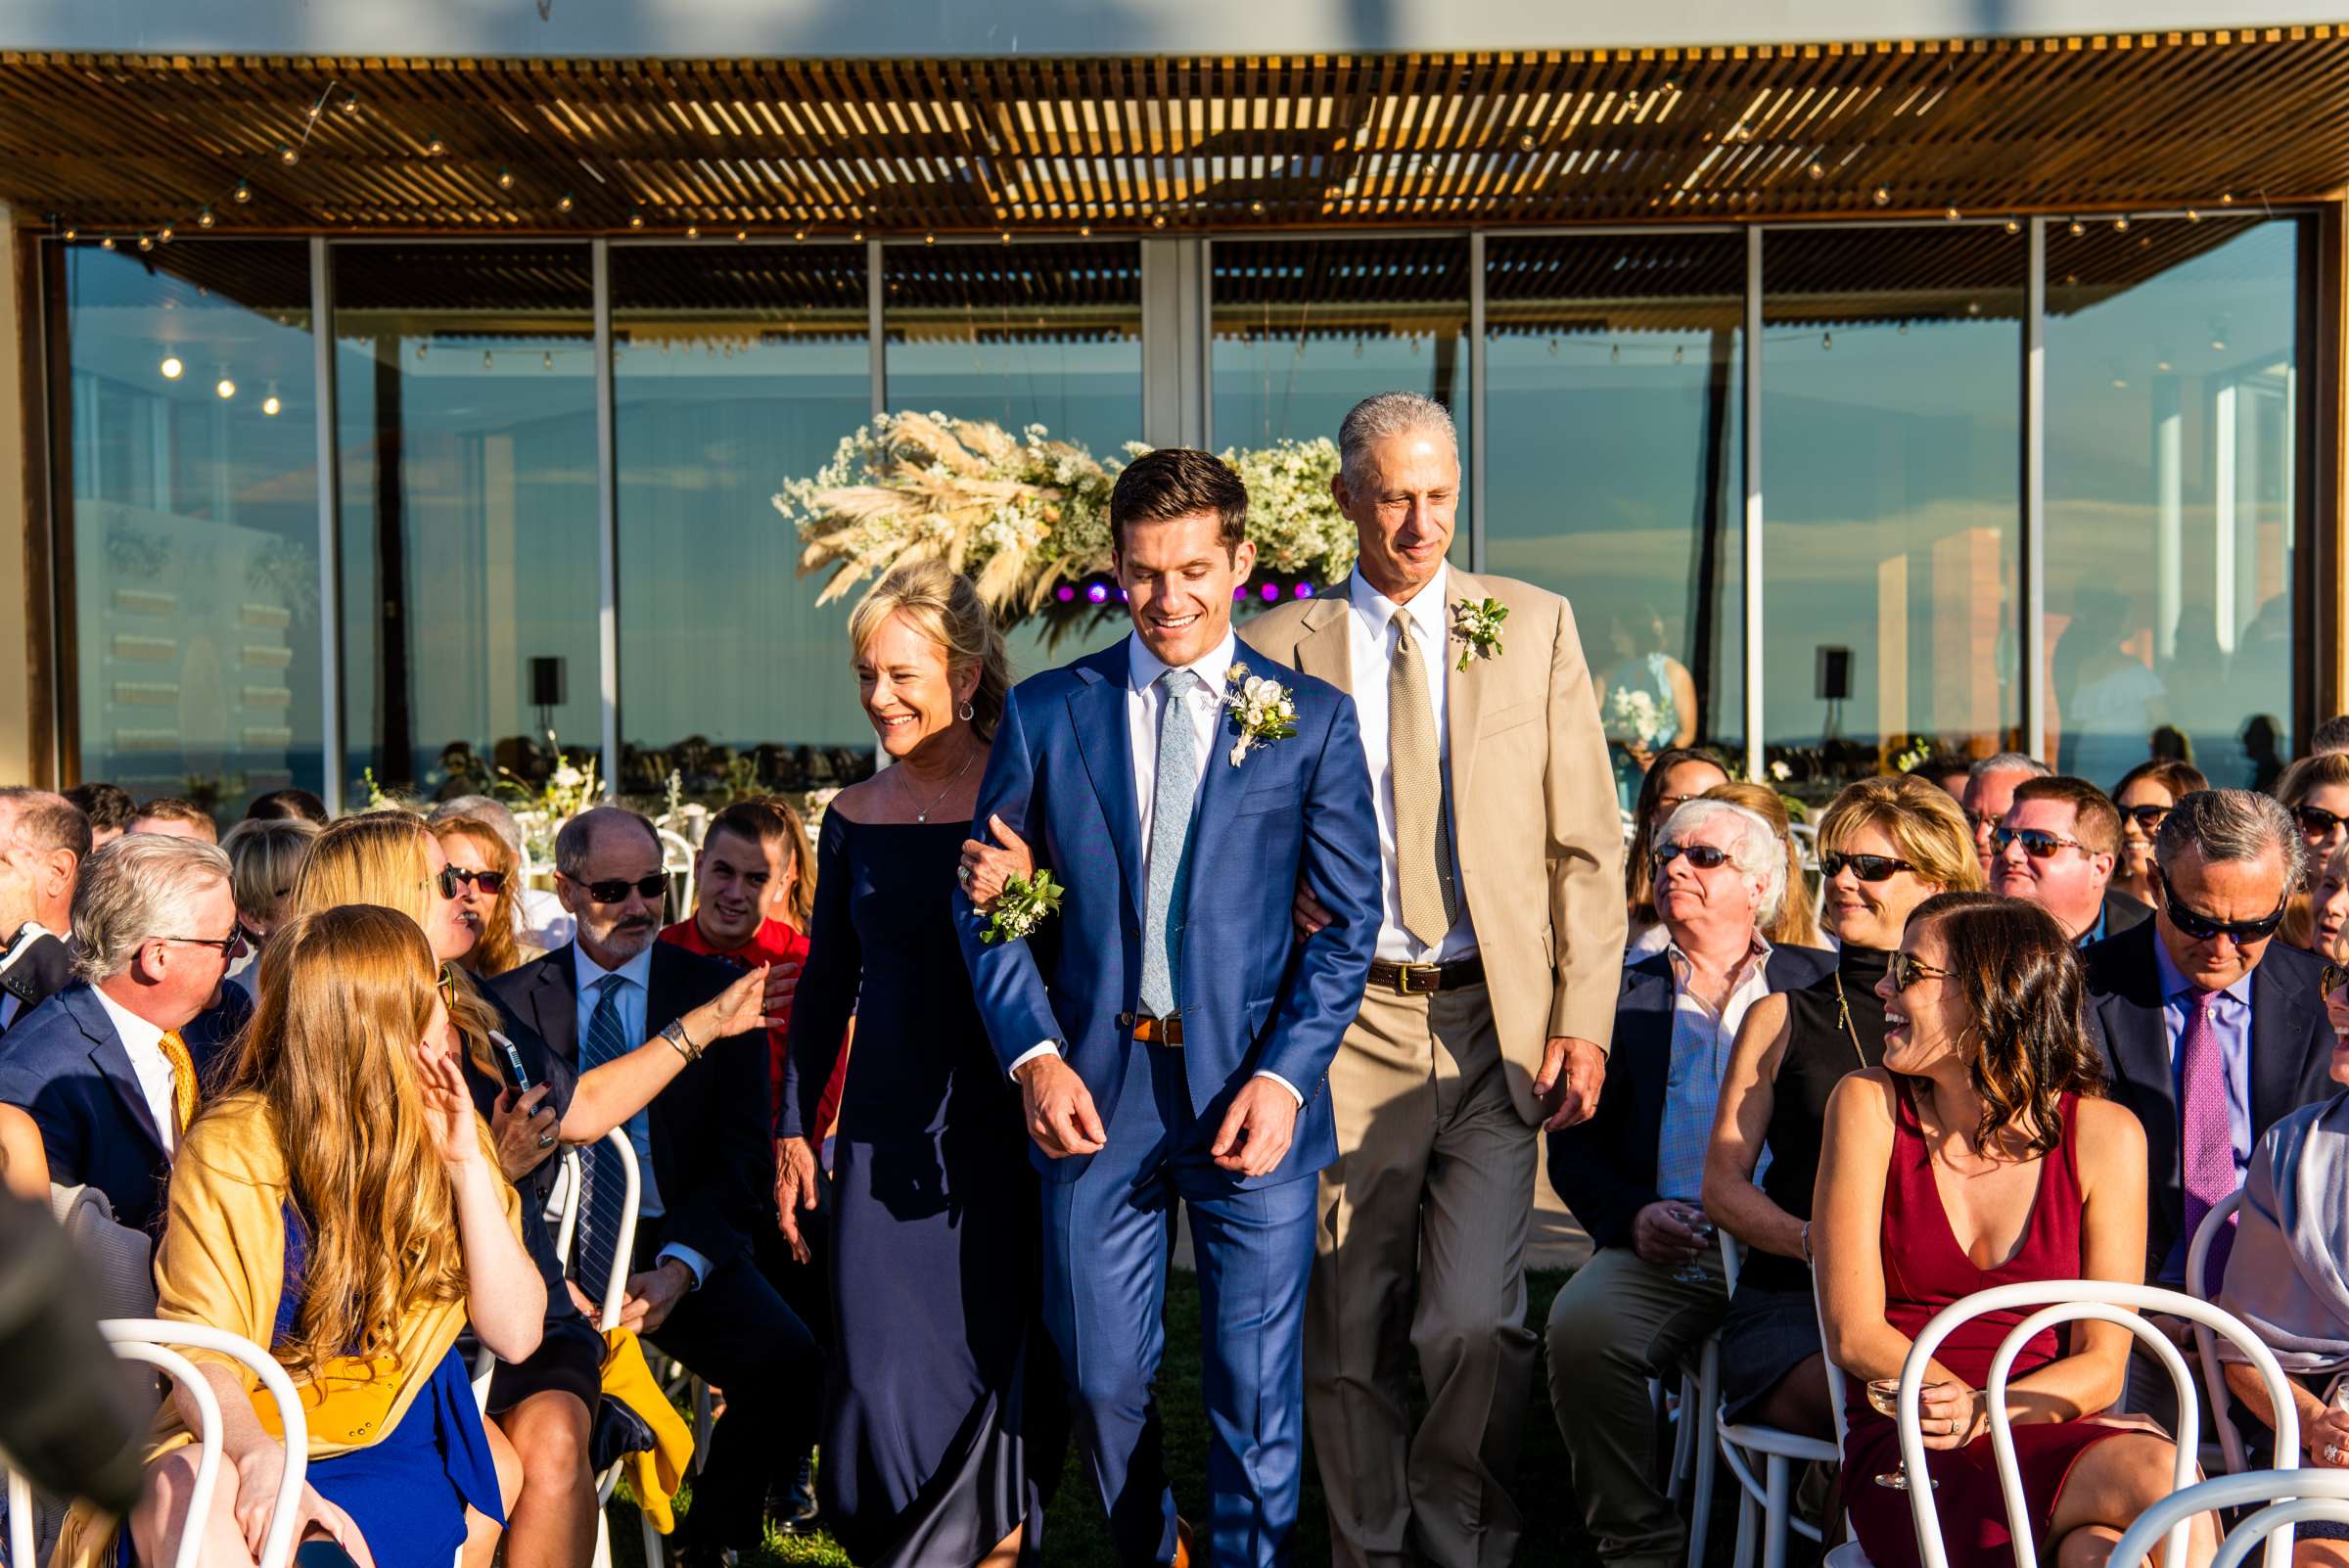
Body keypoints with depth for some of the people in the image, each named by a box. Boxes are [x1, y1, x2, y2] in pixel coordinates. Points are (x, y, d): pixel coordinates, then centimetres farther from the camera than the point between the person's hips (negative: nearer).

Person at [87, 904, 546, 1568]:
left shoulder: (445, 1135, 4)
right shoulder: (232, 1150, -6)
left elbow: (514, 1335, -2)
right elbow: (195, 1347, -11)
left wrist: (467, 1167, -11)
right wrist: (260, 1453, -31)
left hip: (405, 1445, 1)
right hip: (250, 1435, -1)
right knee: (183, 1501, -35)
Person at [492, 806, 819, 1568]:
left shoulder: (719, 994, 4)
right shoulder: (510, 1002, 6)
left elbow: (744, 1155, 1)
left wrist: (680, 1267, -16)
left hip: (682, 1247, 0)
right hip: (554, 1248, 0)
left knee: (790, 1365, -25)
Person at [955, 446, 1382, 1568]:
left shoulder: (1313, 719, 2)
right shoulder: (1045, 712, 4)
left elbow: (1351, 918, 2)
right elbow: (987, 905, 6)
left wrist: (1285, 1074, -10)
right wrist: (1033, 1055, -7)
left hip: (1251, 1092, -1)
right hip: (1093, 1093, 2)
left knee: (1257, 1397, 4)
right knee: (1102, 1383, 13)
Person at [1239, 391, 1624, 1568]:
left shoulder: (1536, 624, 7)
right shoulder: (1282, 645, 6)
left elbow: (1586, 841, 5)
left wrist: (1583, 1021, -2)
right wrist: (1281, 893, -8)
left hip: (1494, 1020, 0)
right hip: (1348, 1019, 1)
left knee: (1474, 1321, -6)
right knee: (1349, 1328, 8)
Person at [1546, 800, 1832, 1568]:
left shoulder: (1820, 985, 14)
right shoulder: (1622, 992, 16)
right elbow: (1573, 1144, 13)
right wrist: (1632, 1216, -6)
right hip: (1662, 1247, 1)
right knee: (1582, 1326, -28)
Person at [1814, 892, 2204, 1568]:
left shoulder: (2104, 1134, 2)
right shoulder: (1869, 1104, -1)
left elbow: (2101, 1365, 1)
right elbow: (1853, 1333, -5)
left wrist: (1984, 1411, -18)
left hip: (2047, 1447, 2)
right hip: (1906, 1456, -2)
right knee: (2160, 1475, -28)